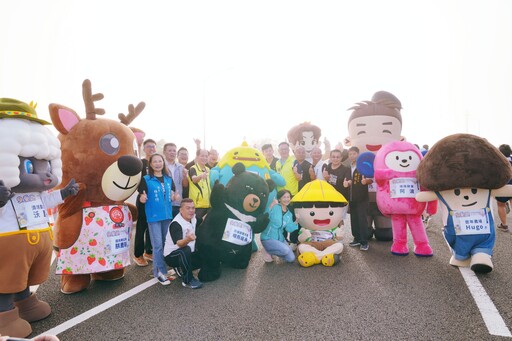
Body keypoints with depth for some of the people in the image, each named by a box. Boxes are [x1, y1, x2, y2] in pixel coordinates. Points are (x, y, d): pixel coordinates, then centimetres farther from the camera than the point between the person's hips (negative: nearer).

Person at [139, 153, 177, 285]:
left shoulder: (169, 179, 8)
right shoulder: (146, 179, -5)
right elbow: (142, 197, -6)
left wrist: (174, 197, -6)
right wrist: (142, 199, -28)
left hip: (167, 215, 5)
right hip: (153, 216, -5)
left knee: (166, 243, 14)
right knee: (158, 245, -4)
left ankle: (161, 269, 30)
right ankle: (160, 272, 7)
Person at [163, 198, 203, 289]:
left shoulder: (193, 218, -3)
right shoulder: (176, 224, -27)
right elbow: (179, 243, -43)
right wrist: (187, 239, -62)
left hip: (186, 254, 8)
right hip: (171, 256, -8)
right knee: (185, 250, -37)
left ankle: (180, 270, 20)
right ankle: (187, 281, -20)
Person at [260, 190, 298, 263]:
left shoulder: (289, 214, 7)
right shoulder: (275, 207, -13)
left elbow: (289, 229, 0)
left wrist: (296, 221, -12)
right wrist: (271, 207, -29)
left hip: (280, 238, 7)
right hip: (268, 238, -7)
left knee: (291, 258, 1)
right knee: (285, 250, -28)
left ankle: (272, 251, 20)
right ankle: (267, 251, -2)